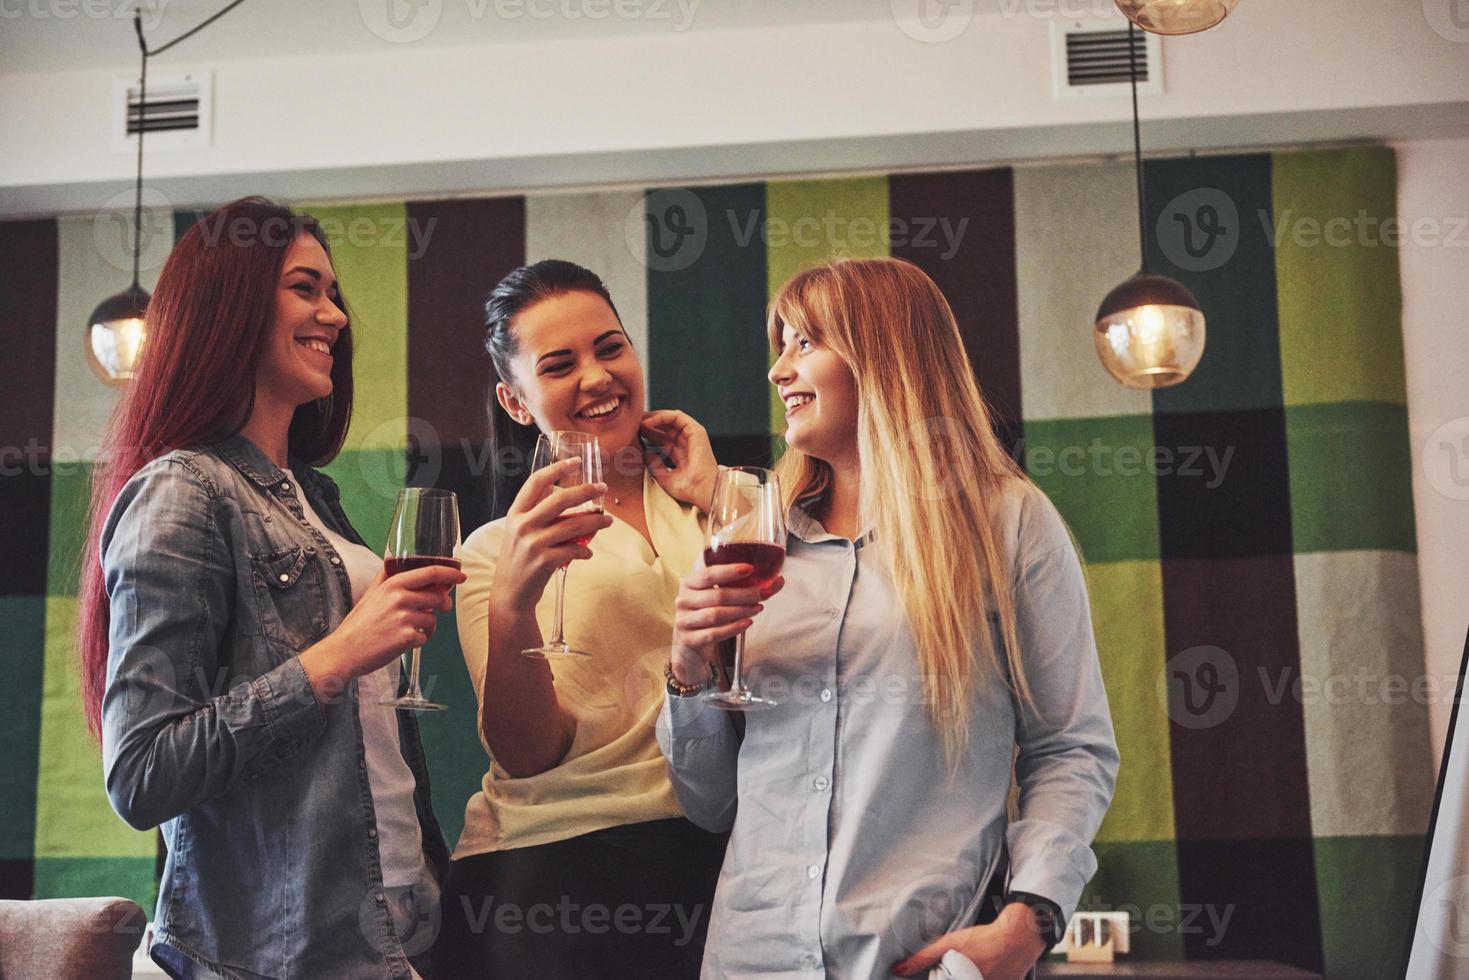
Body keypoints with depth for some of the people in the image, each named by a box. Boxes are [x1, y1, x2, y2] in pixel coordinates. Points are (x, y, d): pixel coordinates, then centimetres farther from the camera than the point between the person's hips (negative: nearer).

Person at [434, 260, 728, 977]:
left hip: (721, 853, 1)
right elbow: (528, 756, -6)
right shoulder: (496, 549, 6)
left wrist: (711, 501, -4)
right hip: (557, 874, -1)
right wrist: (511, 606, -22)